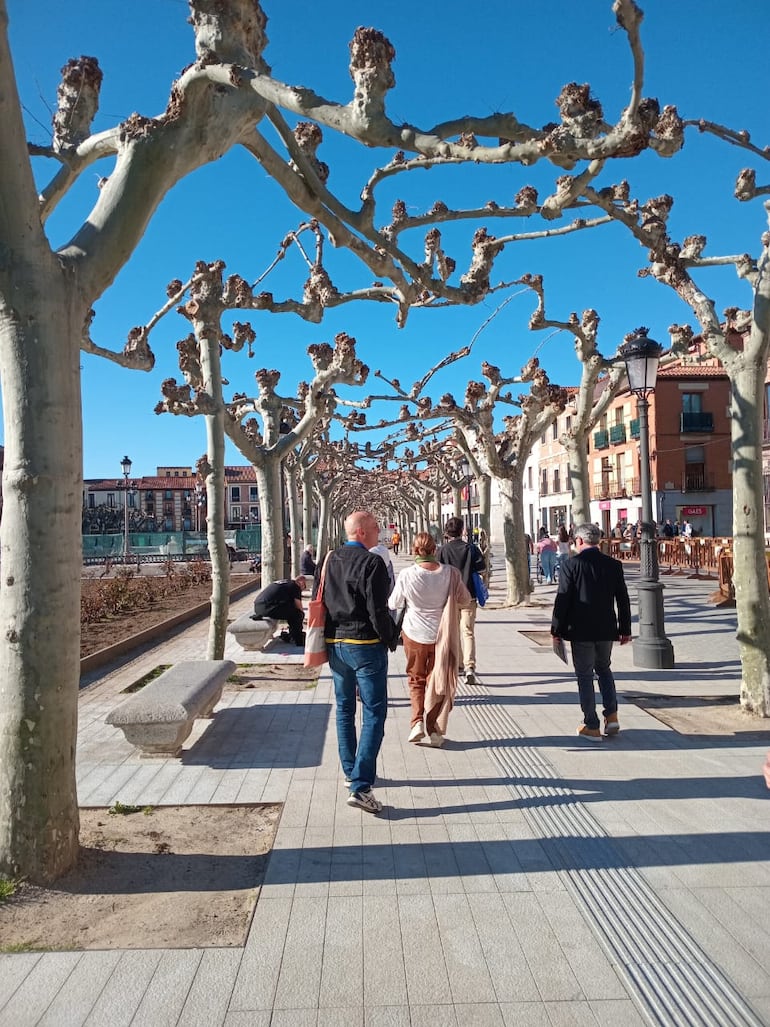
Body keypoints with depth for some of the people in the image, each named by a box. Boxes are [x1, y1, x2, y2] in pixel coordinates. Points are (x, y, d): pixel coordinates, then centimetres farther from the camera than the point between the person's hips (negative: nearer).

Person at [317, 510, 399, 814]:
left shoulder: (328, 561, 5)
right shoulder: (372, 563, -16)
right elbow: (378, 610, -18)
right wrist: (391, 639, -4)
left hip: (335, 645, 7)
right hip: (366, 644, -7)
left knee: (344, 710, 19)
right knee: (373, 715, -2)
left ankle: (350, 771, 32)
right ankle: (360, 786, -6)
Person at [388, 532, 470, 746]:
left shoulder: (406, 575, -17)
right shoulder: (450, 572, -14)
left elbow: (394, 604, -3)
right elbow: (465, 600, -2)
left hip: (414, 634, -1)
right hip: (442, 635, 1)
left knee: (416, 680, 19)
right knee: (437, 681, 15)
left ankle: (417, 722, 6)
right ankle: (435, 730, 17)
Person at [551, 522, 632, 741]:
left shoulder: (571, 564, -11)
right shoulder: (614, 565, 1)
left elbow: (562, 600, -11)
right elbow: (623, 600, 6)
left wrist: (556, 630, -3)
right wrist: (625, 629, 15)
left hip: (581, 631, -4)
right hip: (606, 630, 4)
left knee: (584, 676, 6)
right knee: (603, 668, 24)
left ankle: (592, 727, 10)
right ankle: (611, 716, 15)